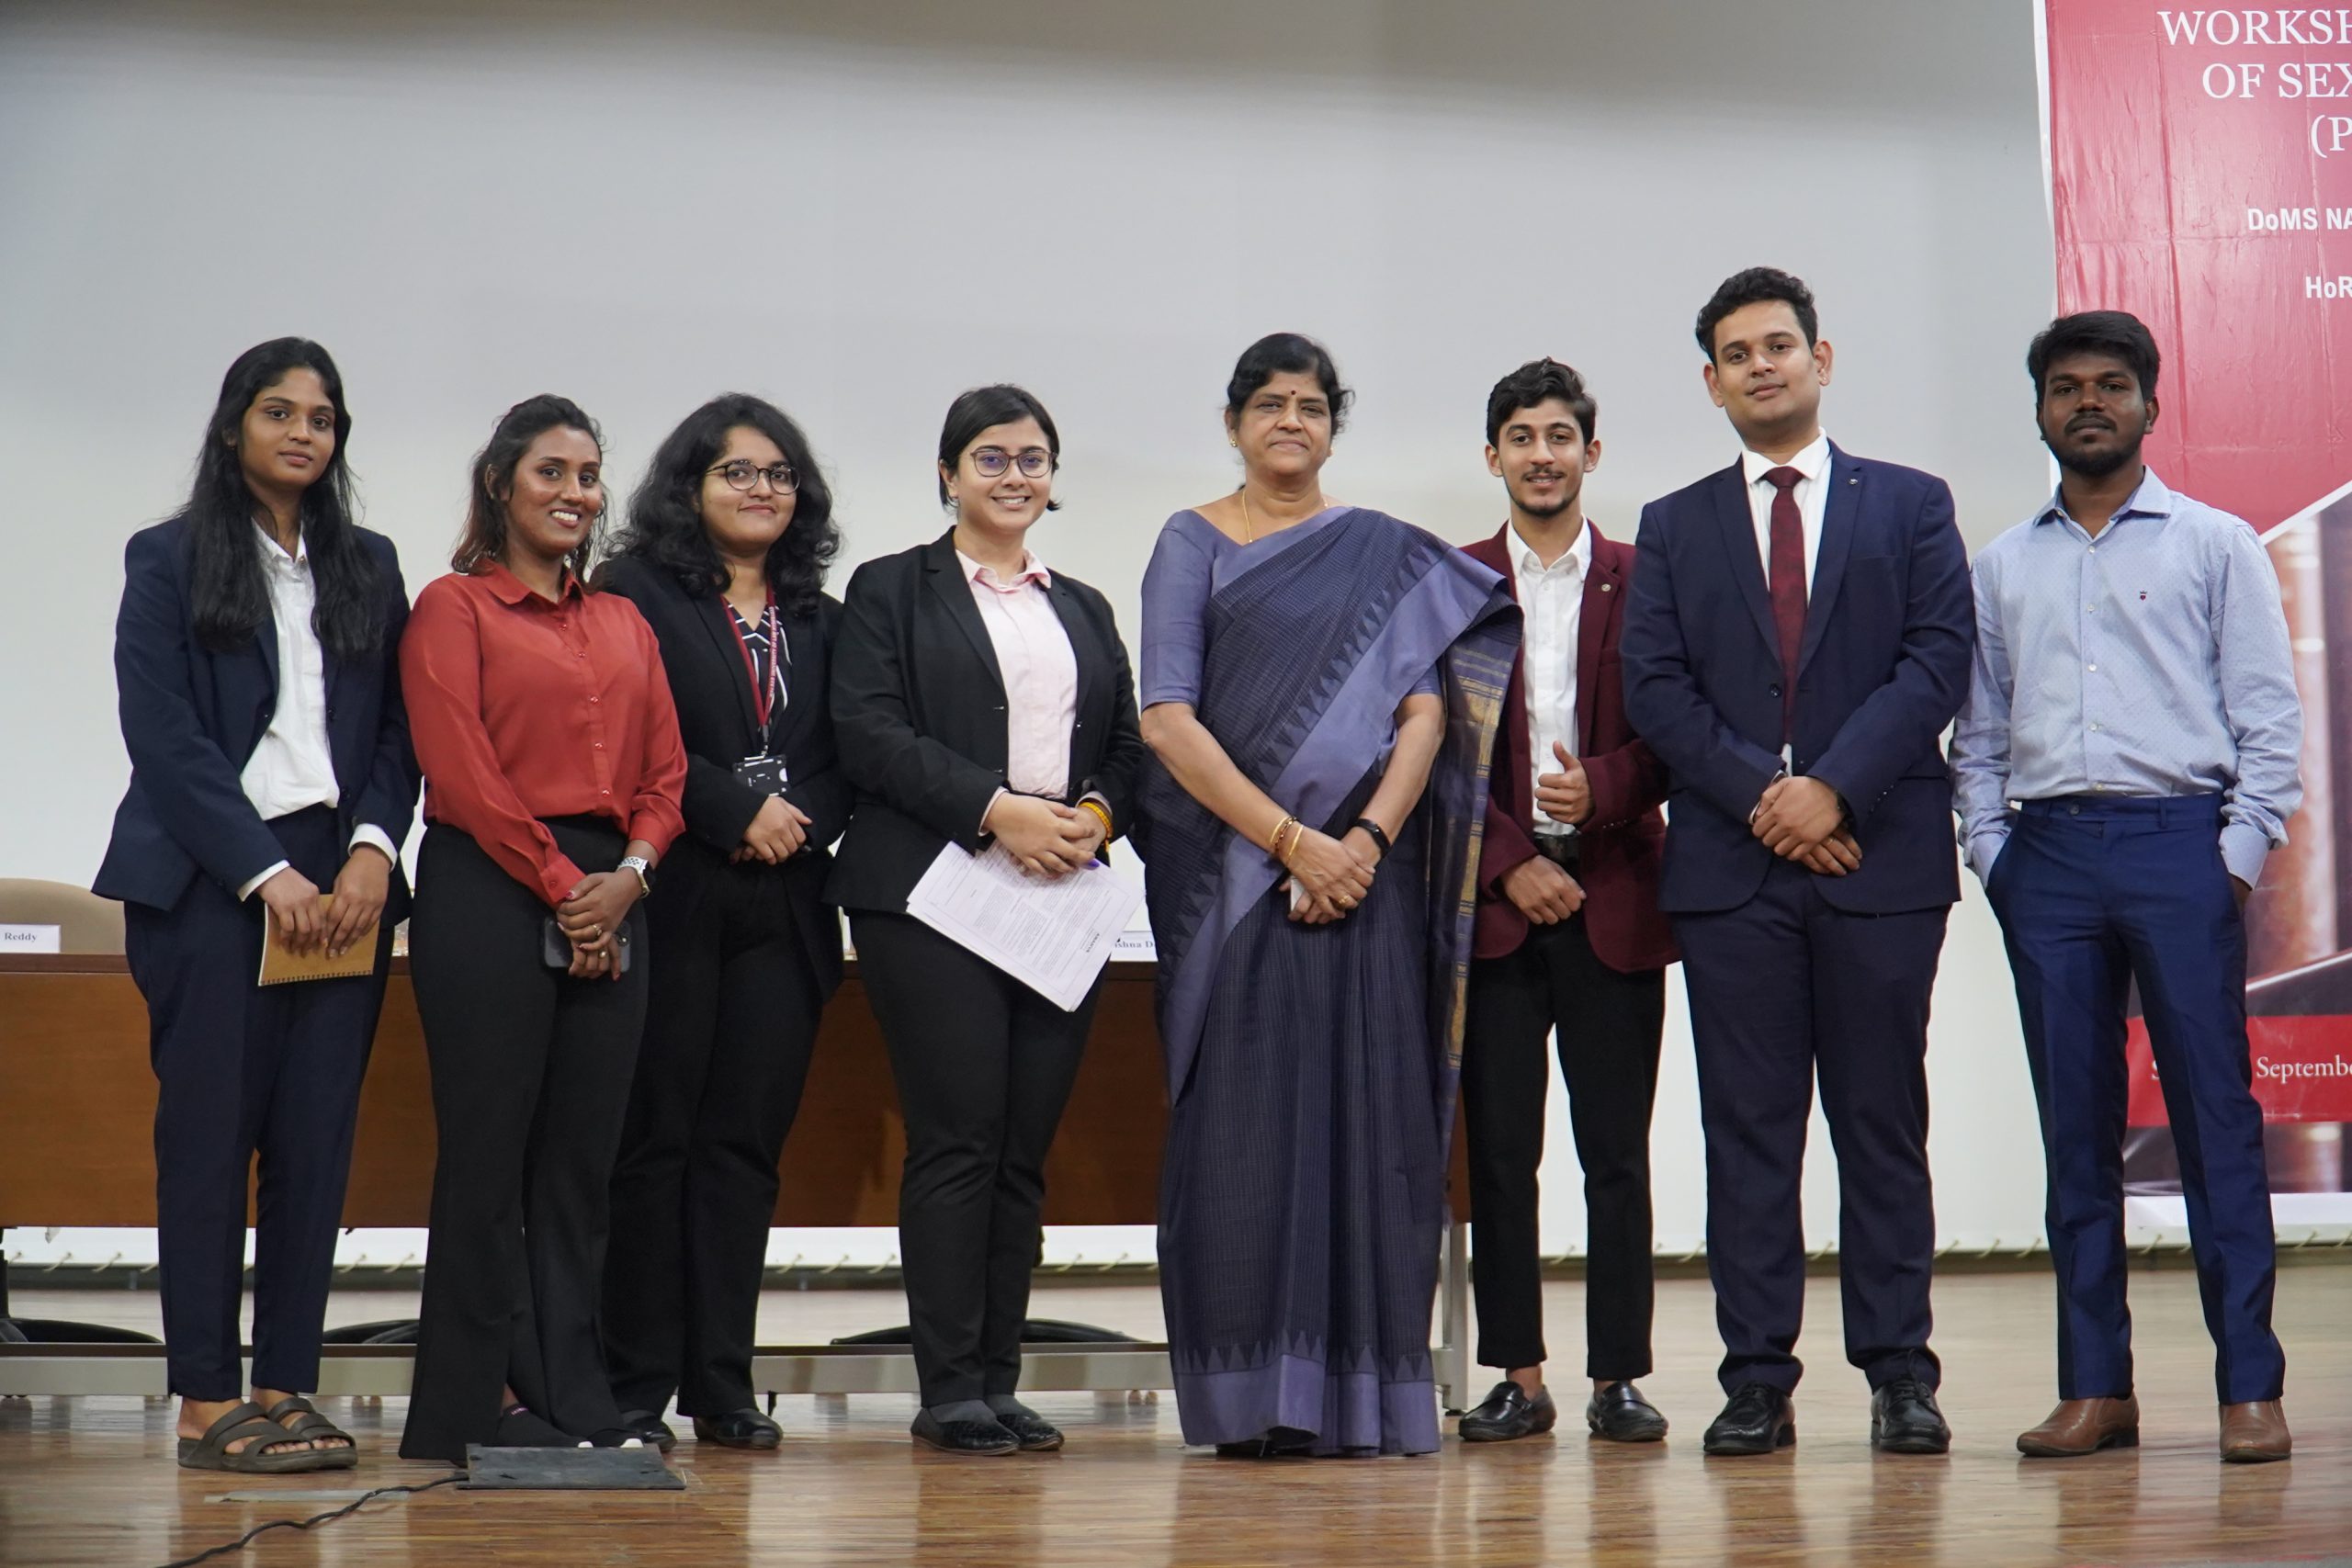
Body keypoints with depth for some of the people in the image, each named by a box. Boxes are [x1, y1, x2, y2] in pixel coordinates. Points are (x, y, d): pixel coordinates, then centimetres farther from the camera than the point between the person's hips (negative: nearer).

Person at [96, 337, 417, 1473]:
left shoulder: (369, 568, 16)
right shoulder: (168, 562, 4)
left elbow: (399, 729, 12)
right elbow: (164, 738, -4)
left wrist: (373, 848, -6)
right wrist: (264, 872, -11)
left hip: (340, 885, 4)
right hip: (206, 883, -3)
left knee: (316, 1142, 0)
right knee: (207, 1136, -2)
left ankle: (286, 1389, 6)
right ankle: (206, 1401, 2)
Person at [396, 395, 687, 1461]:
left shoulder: (623, 623, 19)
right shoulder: (454, 607, 2)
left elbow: (665, 771, 13)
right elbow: (462, 771, -8)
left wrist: (629, 872, -5)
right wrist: (560, 886, -12)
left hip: (609, 901, 5)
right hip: (489, 892, -5)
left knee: (584, 1156, 6)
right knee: (489, 1152, -3)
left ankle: (575, 1400, 11)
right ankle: (478, 1402, 4)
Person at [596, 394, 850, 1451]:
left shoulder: (819, 619, 19)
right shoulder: (638, 596, 3)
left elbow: (848, 757, 13)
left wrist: (798, 823, -5)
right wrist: (740, 812, -11)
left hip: (783, 908, 4)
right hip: (671, 903, -4)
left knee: (746, 1144, 4)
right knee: (654, 1142, -2)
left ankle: (721, 1384, 9)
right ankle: (635, 1386, 3)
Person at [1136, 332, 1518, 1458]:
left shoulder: (1386, 554, 12)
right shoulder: (1192, 544, 6)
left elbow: (1426, 710, 3)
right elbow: (1168, 720, -5)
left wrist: (1367, 837, -13)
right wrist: (1288, 839, -12)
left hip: (1364, 870, 2)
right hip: (1228, 872, -1)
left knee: (1369, 1114, -1)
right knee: (1241, 1119, -3)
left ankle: (1365, 1392, 5)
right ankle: (1249, 1397, 1)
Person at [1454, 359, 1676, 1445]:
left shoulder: (1644, 581, 8)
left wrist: (1603, 787, -14)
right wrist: (1510, 861, -6)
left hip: (1614, 896, 0)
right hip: (1494, 897, 0)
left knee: (1617, 1154, 1)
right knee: (1499, 1152, 1)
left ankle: (1618, 1375, 8)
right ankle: (1518, 1376, 8)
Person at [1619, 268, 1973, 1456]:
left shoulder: (1911, 505, 11)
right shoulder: (1673, 528, 14)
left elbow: (1938, 660, -1)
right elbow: (1654, 688, 3)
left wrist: (1834, 788, -12)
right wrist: (1760, 795, -10)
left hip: (1881, 856, -1)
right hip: (1730, 865, 1)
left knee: (1883, 1122, 3)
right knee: (1747, 1127, 1)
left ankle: (1899, 1373, 9)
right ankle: (1757, 1380, 5)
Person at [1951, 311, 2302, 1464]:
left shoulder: (2215, 545, 8)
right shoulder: (2002, 568, 16)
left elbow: (2269, 717, 4)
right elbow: (1978, 731, 17)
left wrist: (2238, 856, -6)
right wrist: (1992, 852, 5)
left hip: (2178, 840, -3)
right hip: (2046, 857, 3)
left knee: (2215, 1114, -5)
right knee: (2075, 1125, 4)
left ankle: (2250, 1388, 0)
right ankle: (2095, 1388, 9)